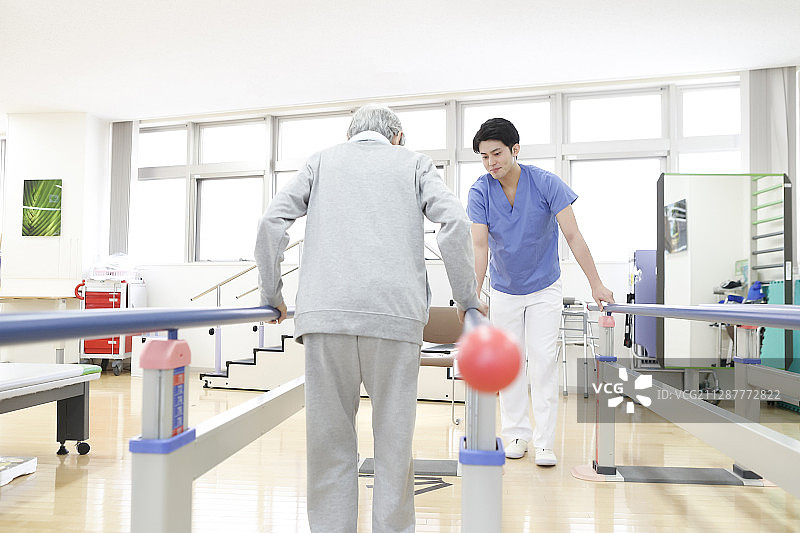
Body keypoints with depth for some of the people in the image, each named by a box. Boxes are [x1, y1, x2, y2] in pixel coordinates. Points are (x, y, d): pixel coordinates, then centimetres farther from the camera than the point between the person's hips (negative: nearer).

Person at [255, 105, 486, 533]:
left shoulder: (323, 160, 23)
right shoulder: (413, 162, 20)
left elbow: (272, 220, 11)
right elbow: (454, 224, 4)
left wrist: (271, 296, 18)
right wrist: (467, 299, 12)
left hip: (325, 313, 1)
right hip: (395, 314, -1)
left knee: (329, 439, 7)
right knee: (393, 440, 6)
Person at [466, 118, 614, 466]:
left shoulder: (546, 183, -18)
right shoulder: (480, 192, -15)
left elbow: (573, 235, -19)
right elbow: (480, 244, -20)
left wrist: (596, 285, -22)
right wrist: (473, 292, -30)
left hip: (544, 287, -1)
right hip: (504, 290, 2)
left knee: (543, 357, -6)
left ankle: (545, 441, 2)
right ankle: (516, 434, 17)